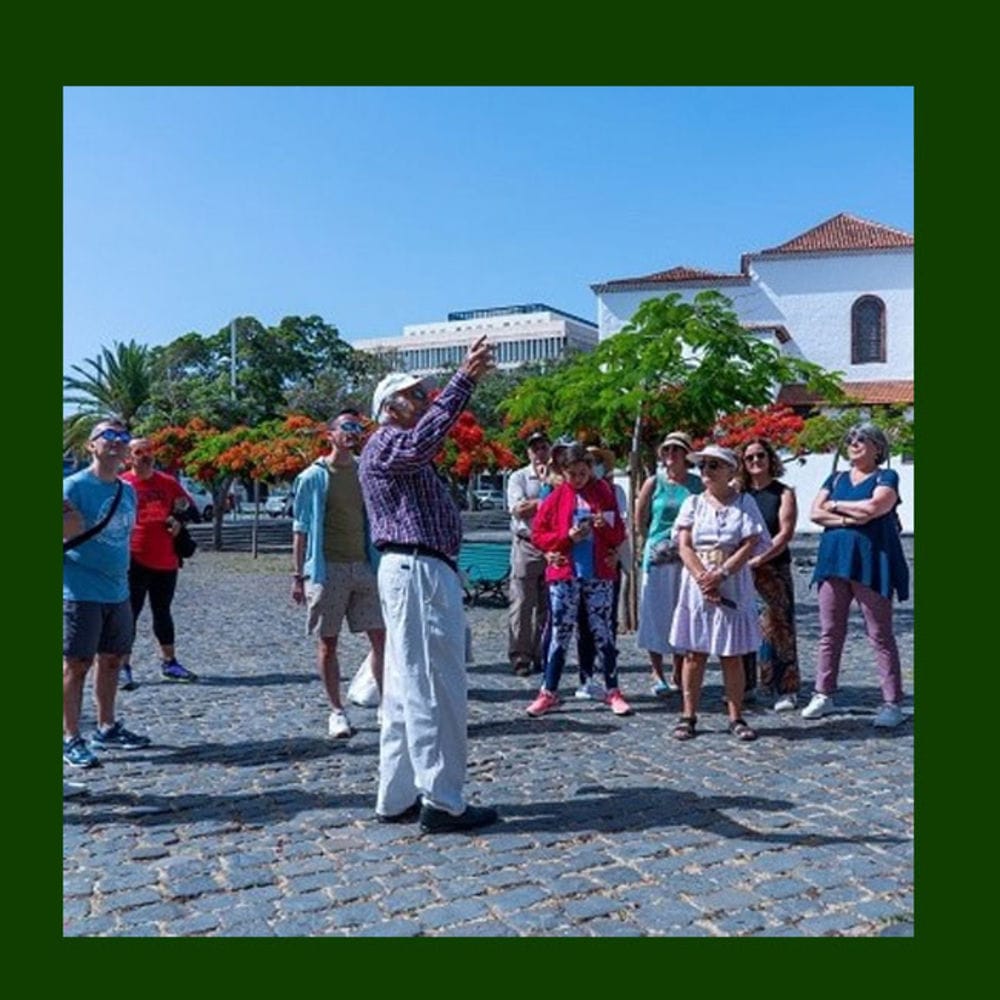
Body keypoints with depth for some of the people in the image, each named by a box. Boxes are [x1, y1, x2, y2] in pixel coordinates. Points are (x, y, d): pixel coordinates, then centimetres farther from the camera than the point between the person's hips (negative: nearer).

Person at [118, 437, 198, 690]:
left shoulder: (168, 483, 10)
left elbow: (189, 507, 19)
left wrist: (179, 519, 0)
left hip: (166, 561, 5)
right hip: (135, 560, -5)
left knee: (162, 612, 15)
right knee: (130, 613, -2)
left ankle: (169, 663, 26)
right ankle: (123, 667, 4)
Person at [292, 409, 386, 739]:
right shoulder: (312, 477, 0)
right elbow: (301, 529, 0)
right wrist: (298, 575, -4)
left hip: (365, 566, 3)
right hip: (327, 568, -3)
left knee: (381, 636, -1)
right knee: (327, 641, 4)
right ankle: (337, 711, 17)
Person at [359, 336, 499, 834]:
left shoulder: (405, 451, 26)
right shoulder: (385, 444, -10)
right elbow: (423, 438, -28)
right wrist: (464, 378, -32)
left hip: (418, 572, 11)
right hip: (418, 572, -11)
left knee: (406, 690, 11)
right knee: (434, 689, -8)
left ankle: (397, 798, 18)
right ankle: (442, 802, -1)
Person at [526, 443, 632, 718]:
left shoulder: (604, 493, 6)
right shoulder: (556, 497, 3)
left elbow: (619, 536, 8)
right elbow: (538, 535, 1)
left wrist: (605, 526, -13)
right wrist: (568, 537, -12)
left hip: (599, 573, 1)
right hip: (564, 574, -1)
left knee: (603, 632, 5)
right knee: (560, 633, 2)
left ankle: (613, 692, 14)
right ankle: (549, 692, 11)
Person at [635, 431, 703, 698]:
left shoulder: (698, 484, 3)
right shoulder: (654, 483, 1)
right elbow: (640, 520, 8)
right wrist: (653, 544, 9)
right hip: (658, 558, -1)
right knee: (656, 614, 0)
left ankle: (677, 675, 19)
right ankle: (658, 675, 10)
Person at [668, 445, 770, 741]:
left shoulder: (744, 503, 3)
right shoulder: (693, 503, 6)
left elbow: (751, 545, -6)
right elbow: (684, 545, -2)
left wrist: (721, 575, -16)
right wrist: (703, 578, -15)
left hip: (733, 587, -1)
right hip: (697, 586, 1)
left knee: (732, 655, 5)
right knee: (694, 653, 5)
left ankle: (736, 717, 14)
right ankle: (688, 716, 13)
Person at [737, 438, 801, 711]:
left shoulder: (783, 493, 4)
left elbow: (785, 532, -6)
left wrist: (759, 559, -15)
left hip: (774, 568, -2)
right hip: (740, 569, 2)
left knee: (778, 628, -3)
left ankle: (785, 690, 4)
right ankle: (742, 688, 14)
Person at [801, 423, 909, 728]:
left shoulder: (886, 478, 3)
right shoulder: (836, 479, 17)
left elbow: (873, 507, -16)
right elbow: (815, 513, 5)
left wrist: (836, 506, -3)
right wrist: (849, 518, -10)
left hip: (871, 561, -5)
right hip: (835, 559, 5)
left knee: (880, 635, -1)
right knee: (830, 632, 7)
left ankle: (892, 703, 4)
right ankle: (824, 695, 15)